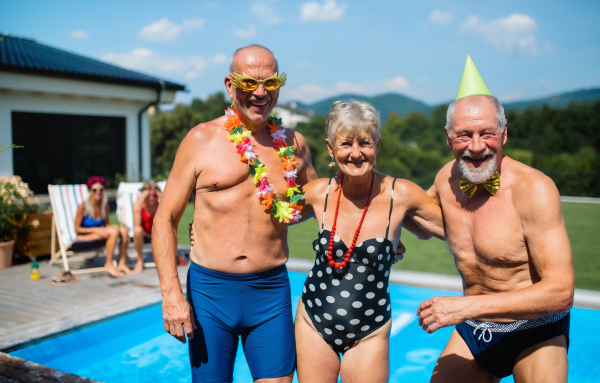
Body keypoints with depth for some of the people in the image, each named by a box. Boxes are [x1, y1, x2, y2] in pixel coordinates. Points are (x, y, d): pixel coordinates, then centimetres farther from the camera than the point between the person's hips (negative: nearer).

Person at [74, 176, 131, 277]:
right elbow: (77, 229, -12)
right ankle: (109, 265, -20)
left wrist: (112, 227, -14)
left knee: (124, 230, -19)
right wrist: (96, 230, -23)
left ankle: (122, 264, -15)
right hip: (83, 236, -6)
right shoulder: (83, 207, -13)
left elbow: (107, 225, 11)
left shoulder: (105, 206, 4)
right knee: (113, 232, -30)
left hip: (98, 234, 6)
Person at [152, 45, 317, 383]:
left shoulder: (294, 144, 5)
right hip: (210, 289, -1)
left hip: (271, 291, 2)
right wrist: (171, 293, -11)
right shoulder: (202, 139, -2)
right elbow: (166, 218, -1)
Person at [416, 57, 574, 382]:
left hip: (534, 332, -4)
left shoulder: (533, 188, -23)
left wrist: (466, 306, -30)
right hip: (472, 330, 5)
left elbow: (560, 292, -26)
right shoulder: (447, 178, -6)